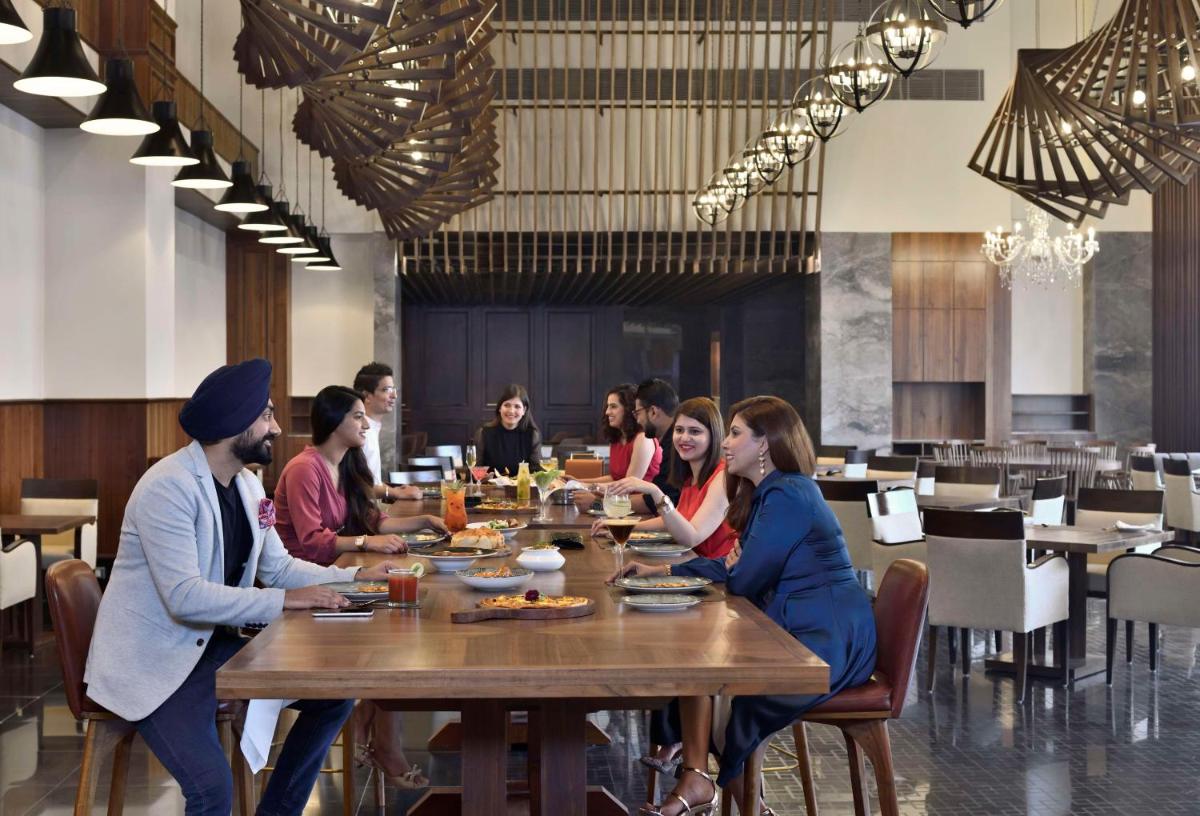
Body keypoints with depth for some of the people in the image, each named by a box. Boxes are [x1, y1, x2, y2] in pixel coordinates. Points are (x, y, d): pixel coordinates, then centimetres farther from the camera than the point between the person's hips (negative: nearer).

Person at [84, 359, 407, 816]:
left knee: (335, 693, 4)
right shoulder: (169, 487, -23)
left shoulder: (247, 485, 5)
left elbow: (278, 567, 13)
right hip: (153, 661, -9)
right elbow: (185, 597, -29)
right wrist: (284, 601, -27)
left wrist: (355, 577, 1)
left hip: (216, 645, 9)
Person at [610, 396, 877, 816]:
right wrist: (660, 571, 15)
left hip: (826, 643, -10)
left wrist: (733, 564, 7)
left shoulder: (786, 497, -17)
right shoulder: (770, 492, 15)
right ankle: (697, 778, -2)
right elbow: (735, 567, 18)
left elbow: (743, 580, -18)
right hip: (800, 631, 10)